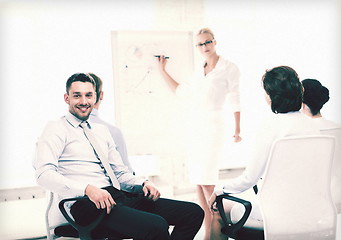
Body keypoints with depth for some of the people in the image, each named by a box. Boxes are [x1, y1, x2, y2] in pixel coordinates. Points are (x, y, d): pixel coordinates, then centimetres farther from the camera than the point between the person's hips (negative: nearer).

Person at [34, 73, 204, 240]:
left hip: (119, 196, 7)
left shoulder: (102, 131, 27)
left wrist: (143, 183, 5)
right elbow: (44, 174, -10)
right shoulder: (56, 129, 5)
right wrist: (88, 189, -24)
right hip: (86, 203, -7)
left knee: (194, 212, -10)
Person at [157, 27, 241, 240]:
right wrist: (163, 70, 23)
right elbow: (181, 90, 24)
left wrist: (237, 129, -5)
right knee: (198, 181, 4)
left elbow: (235, 99, -3)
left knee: (206, 181, -14)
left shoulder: (229, 68, -3)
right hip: (195, 124, 7)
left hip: (214, 124, -7)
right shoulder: (199, 70, 15)